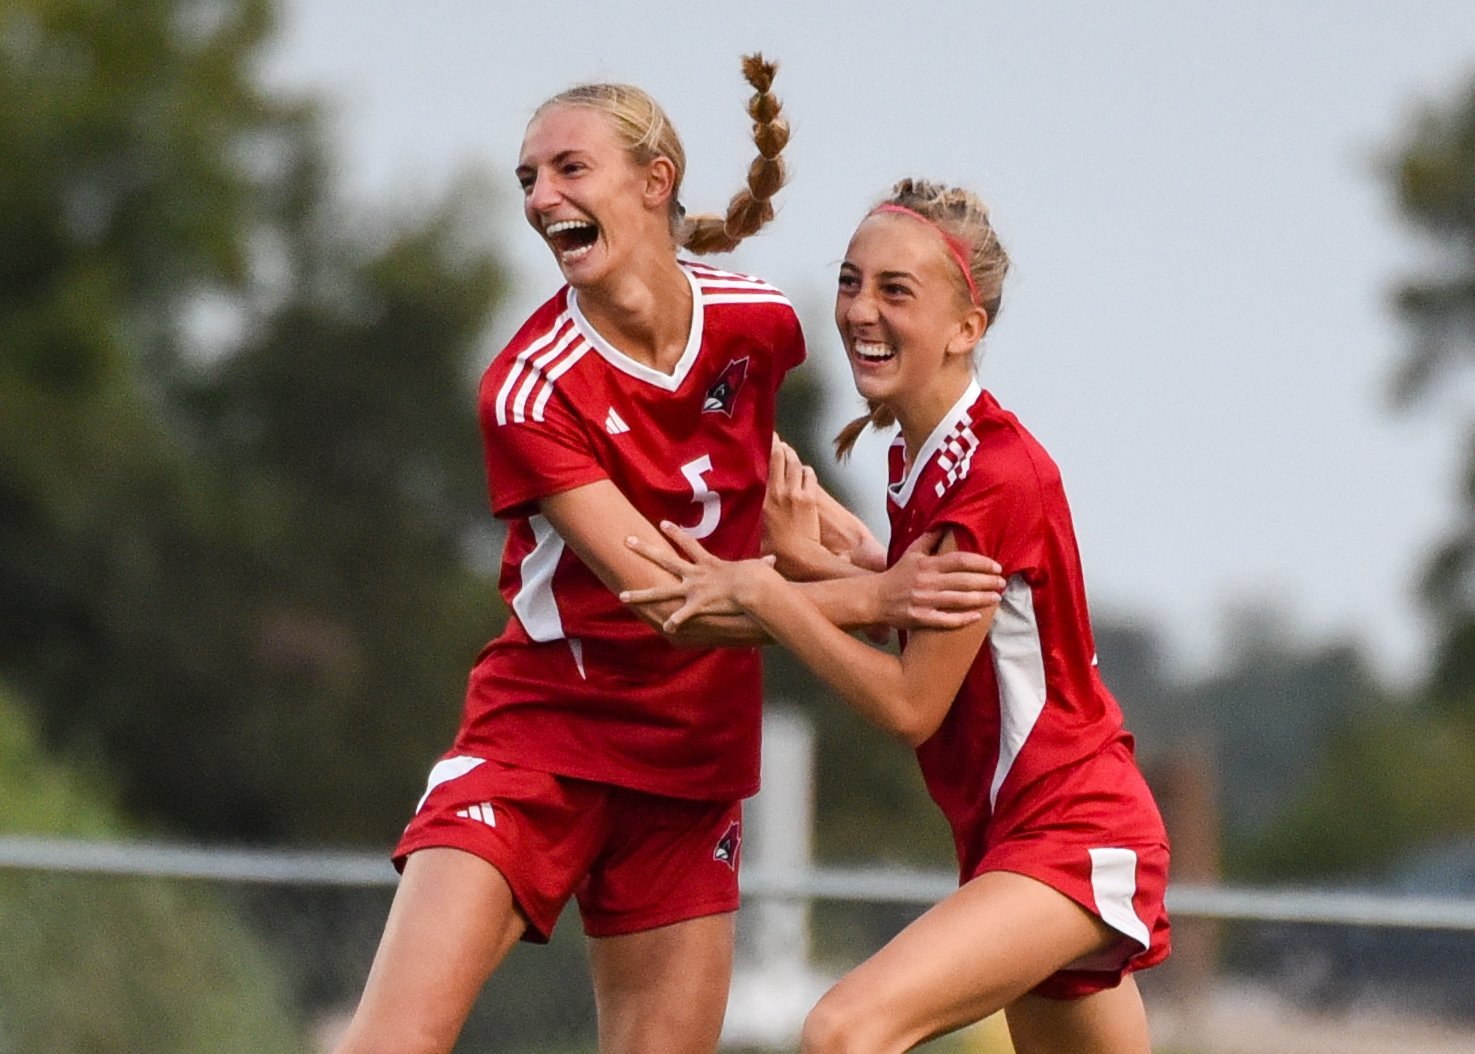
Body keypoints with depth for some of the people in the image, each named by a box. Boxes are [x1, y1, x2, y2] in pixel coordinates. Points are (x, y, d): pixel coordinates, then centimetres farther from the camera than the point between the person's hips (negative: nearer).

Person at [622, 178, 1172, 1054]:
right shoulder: (919, 457, 9)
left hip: (1070, 838, -10)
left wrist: (763, 594, -19)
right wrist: (804, 545, -3)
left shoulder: (997, 474, -20)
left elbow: (910, 703, -19)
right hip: (1012, 833, 10)